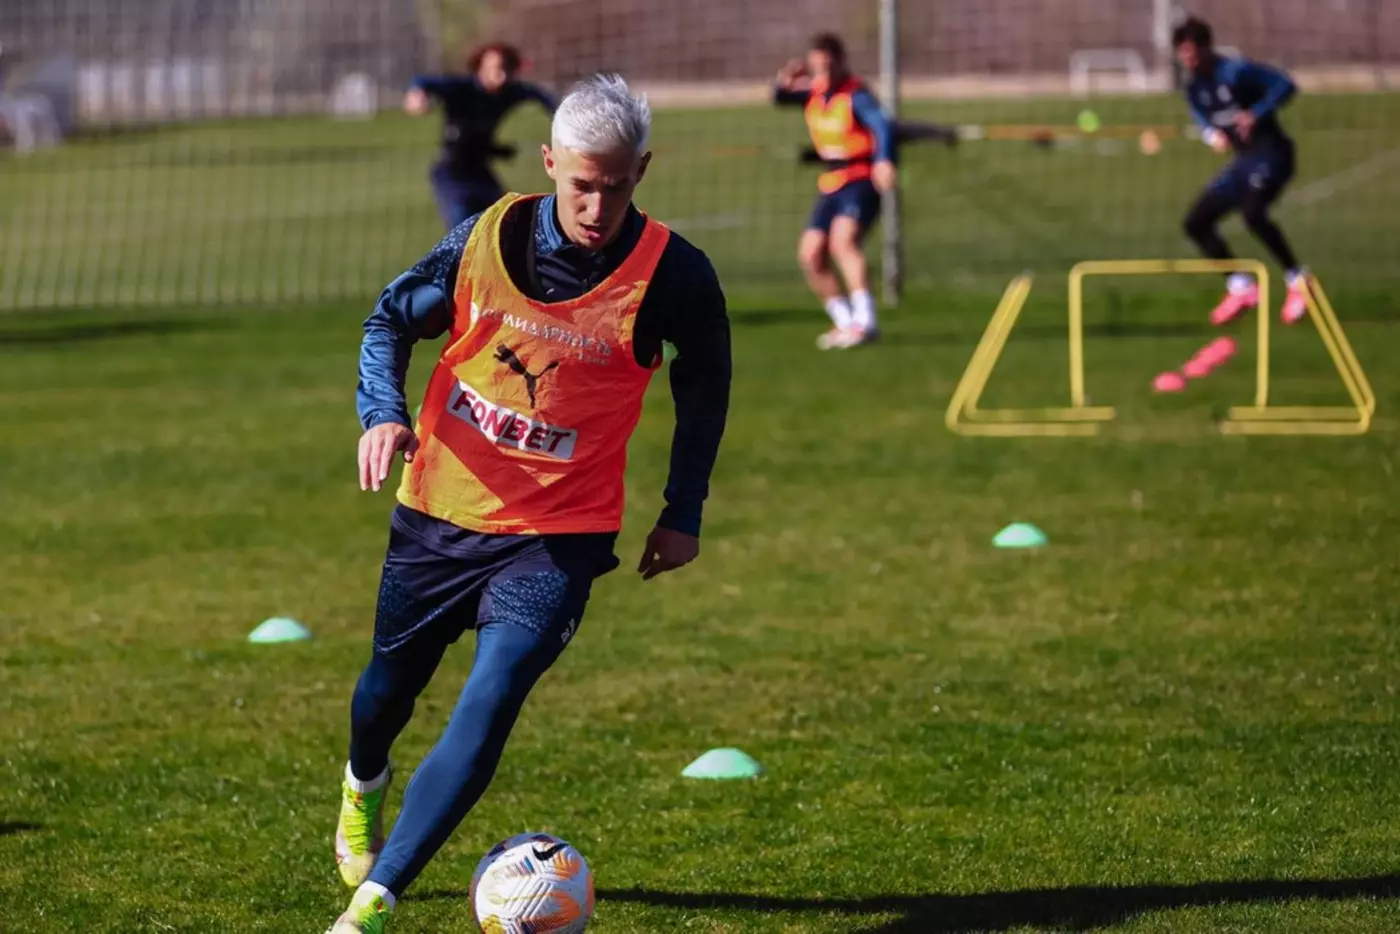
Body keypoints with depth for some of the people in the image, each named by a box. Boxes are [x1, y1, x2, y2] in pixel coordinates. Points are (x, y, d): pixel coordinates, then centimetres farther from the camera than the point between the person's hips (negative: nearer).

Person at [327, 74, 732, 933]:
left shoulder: (672, 275, -14)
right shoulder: (487, 240, -11)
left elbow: (705, 380, 5)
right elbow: (393, 319, 4)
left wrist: (684, 512, 5)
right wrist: (383, 412, -15)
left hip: (560, 535, -2)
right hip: (442, 511, 3)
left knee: (491, 702, -21)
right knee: (392, 682, 21)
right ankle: (363, 788, 58)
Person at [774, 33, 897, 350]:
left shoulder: (856, 95, -16)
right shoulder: (814, 90, 6)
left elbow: (881, 126, -30)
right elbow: (781, 98, 9)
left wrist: (883, 160, -49)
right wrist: (784, 84, -16)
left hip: (861, 181, -8)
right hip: (831, 184, 8)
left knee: (843, 239, -29)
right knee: (810, 255, 3)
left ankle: (865, 320, -33)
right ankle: (845, 322, 18)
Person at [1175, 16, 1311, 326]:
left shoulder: (1236, 72, -16)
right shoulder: (1194, 87, 7)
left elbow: (1285, 85, -19)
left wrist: (1256, 113, -30)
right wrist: (1212, 135, -4)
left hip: (1272, 152, -9)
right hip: (1244, 160, 9)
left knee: (1253, 213, -34)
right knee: (1196, 222, 5)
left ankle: (1297, 280, -17)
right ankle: (1241, 287, 14)